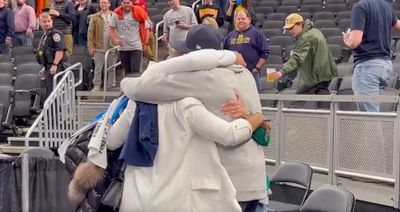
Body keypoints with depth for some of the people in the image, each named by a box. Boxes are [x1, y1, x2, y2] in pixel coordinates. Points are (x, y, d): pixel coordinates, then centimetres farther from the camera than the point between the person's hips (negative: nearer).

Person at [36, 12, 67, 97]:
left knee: (51, 93, -13)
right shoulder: (45, 36, 21)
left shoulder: (55, 34, -11)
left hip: (55, 68, -10)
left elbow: (60, 50, -22)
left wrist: (55, 64, -27)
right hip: (49, 68, 10)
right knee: (48, 92, 16)